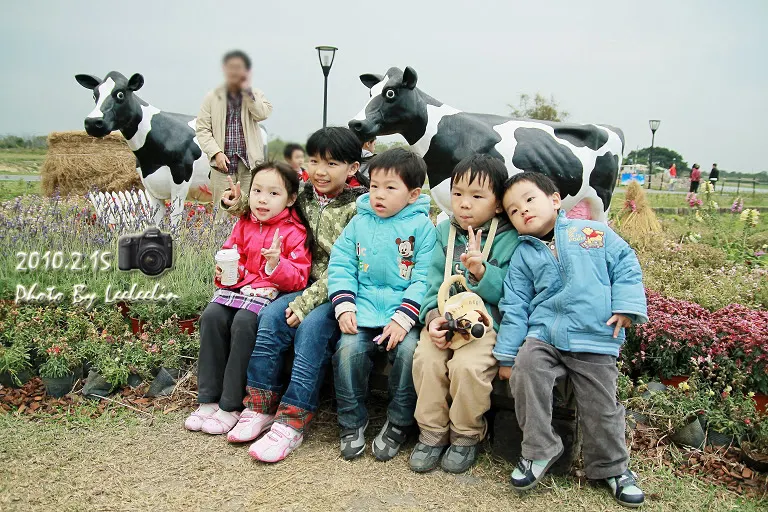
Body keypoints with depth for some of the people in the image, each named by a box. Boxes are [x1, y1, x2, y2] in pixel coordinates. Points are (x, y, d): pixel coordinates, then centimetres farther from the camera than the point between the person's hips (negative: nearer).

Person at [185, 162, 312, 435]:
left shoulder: (294, 232, -5)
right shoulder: (243, 224, 11)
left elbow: (299, 278, -9)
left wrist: (276, 264, -27)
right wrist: (224, 271, -2)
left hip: (271, 292, -5)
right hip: (238, 287, 6)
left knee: (243, 323, -31)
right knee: (211, 317, -21)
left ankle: (231, 406, -19)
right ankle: (208, 399, -11)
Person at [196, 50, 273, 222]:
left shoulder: (255, 95, 12)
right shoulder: (212, 97, 9)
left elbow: (262, 114, -9)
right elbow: (202, 129, 4)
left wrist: (247, 90, -6)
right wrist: (216, 153, -8)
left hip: (250, 163, 1)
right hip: (223, 163, 0)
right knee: (223, 211, -2)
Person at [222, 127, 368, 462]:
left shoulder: (357, 208, -9)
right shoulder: (303, 199, 9)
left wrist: (308, 301, -23)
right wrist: (240, 206, 7)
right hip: (309, 289, 5)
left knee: (311, 326, -31)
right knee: (271, 315, -21)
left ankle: (291, 421, -24)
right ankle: (260, 408, -13)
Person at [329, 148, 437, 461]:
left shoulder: (421, 226, -1)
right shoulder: (359, 222, 10)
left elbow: (424, 279, -8)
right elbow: (341, 265, 7)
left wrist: (403, 317, -18)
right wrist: (344, 306, -7)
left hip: (403, 309, -2)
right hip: (363, 308, 3)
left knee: (408, 351, -27)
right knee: (349, 348, -22)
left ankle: (399, 423, -1)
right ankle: (352, 422, 1)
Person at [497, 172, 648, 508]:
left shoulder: (594, 232, 4)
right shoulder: (523, 255, 8)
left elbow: (625, 266, 8)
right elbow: (514, 307, 7)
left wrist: (627, 305, -4)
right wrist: (507, 355, 5)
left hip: (597, 339, -1)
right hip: (544, 333, 1)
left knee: (601, 407, 3)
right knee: (525, 369, -27)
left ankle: (612, 467, 30)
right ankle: (538, 449, -9)